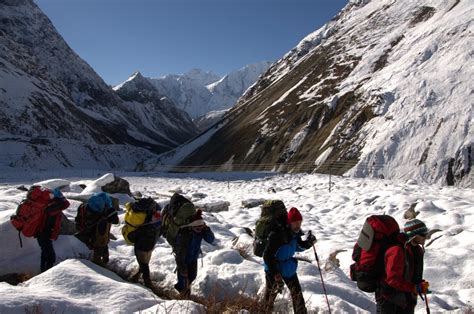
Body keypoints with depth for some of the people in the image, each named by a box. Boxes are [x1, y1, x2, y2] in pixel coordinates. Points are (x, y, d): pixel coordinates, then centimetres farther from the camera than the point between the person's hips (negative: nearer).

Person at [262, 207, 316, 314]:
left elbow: (298, 247, 10)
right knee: (271, 293, 15)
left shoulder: (295, 233, -9)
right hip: (274, 269, -6)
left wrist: (308, 243, -11)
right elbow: (267, 256, -29)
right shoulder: (277, 235, -32)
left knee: (297, 293, 6)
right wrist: (275, 274, -30)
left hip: (289, 268, 6)